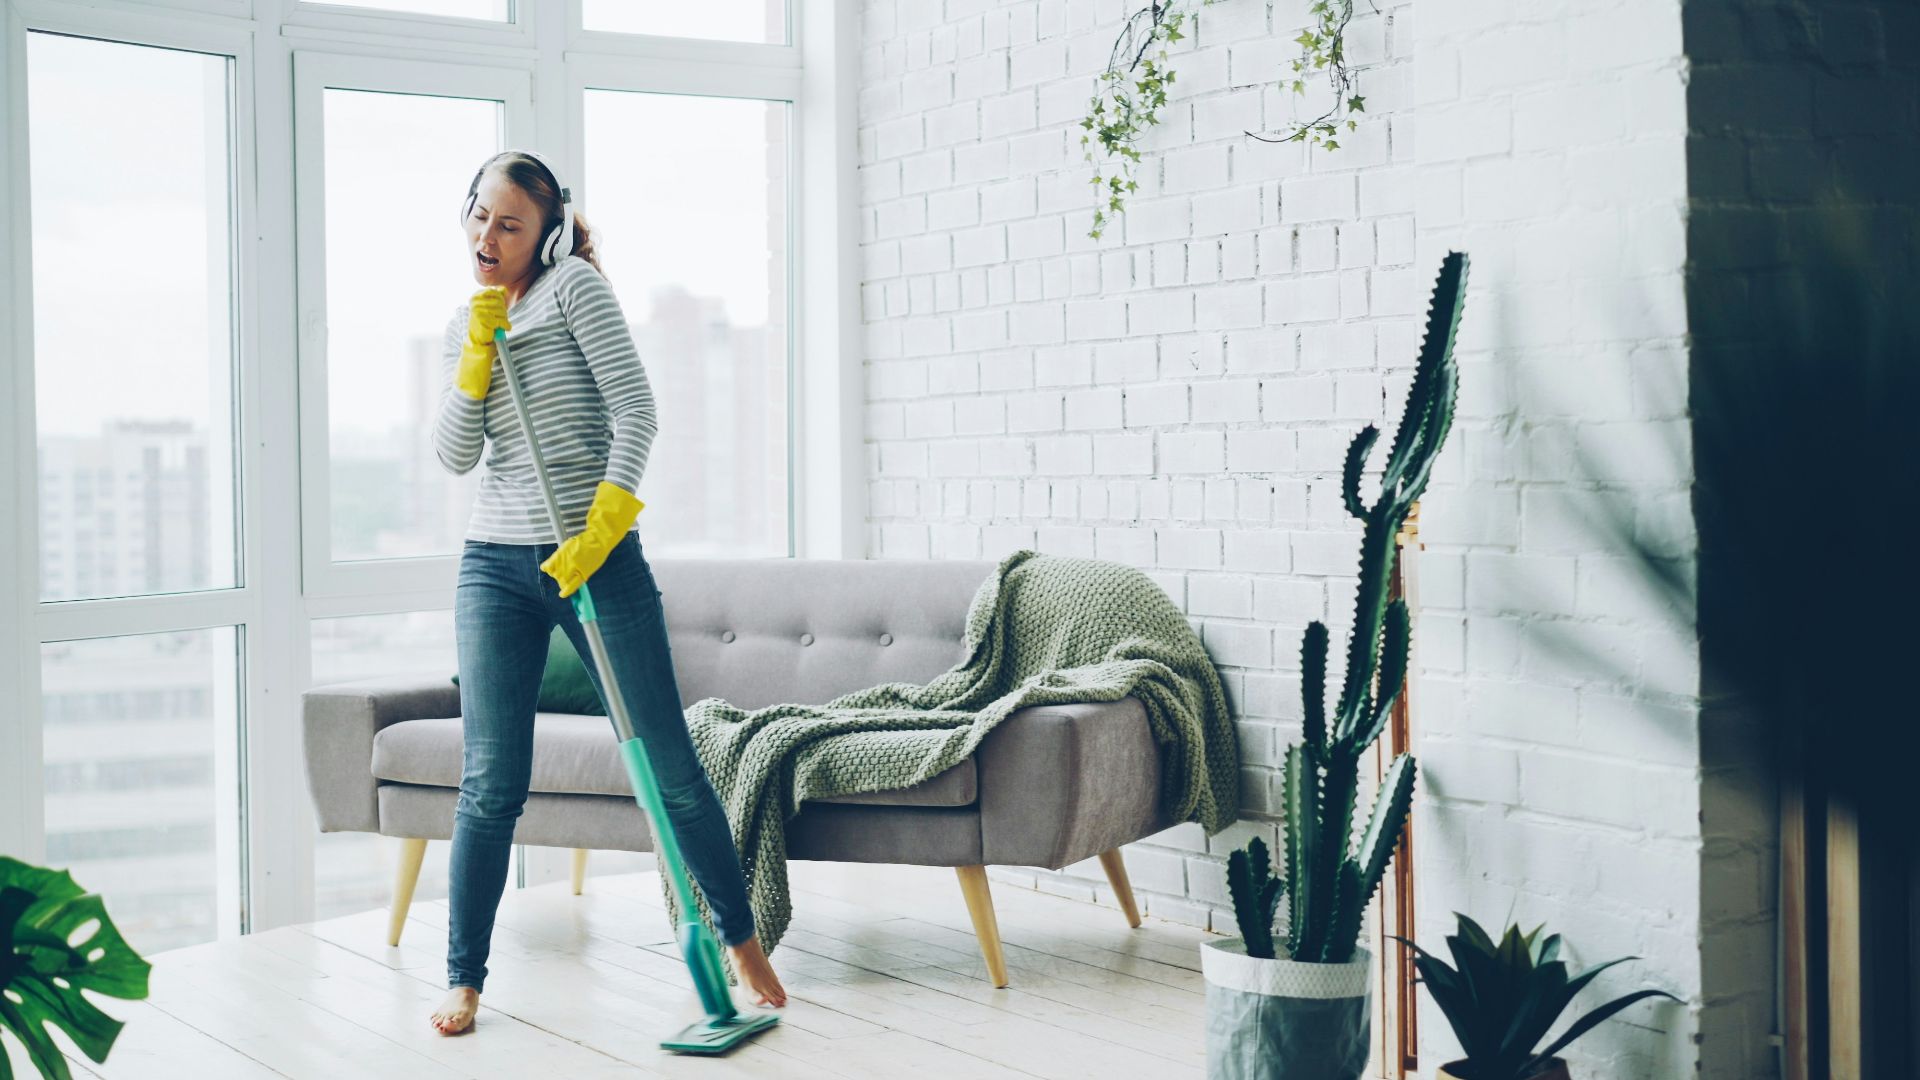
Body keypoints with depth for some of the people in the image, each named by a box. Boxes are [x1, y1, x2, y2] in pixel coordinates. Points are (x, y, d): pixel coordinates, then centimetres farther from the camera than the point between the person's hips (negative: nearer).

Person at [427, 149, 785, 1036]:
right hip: (495, 565, 4)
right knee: (491, 784, 0)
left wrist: (604, 522, -19)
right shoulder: (463, 327, 14)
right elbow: (454, 455, 2)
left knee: (670, 764, 2)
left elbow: (634, 408, -10)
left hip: (597, 558, -3)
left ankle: (742, 939, 18)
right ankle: (464, 980, 11)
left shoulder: (574, 284, -1)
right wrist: (479, 347, -7)